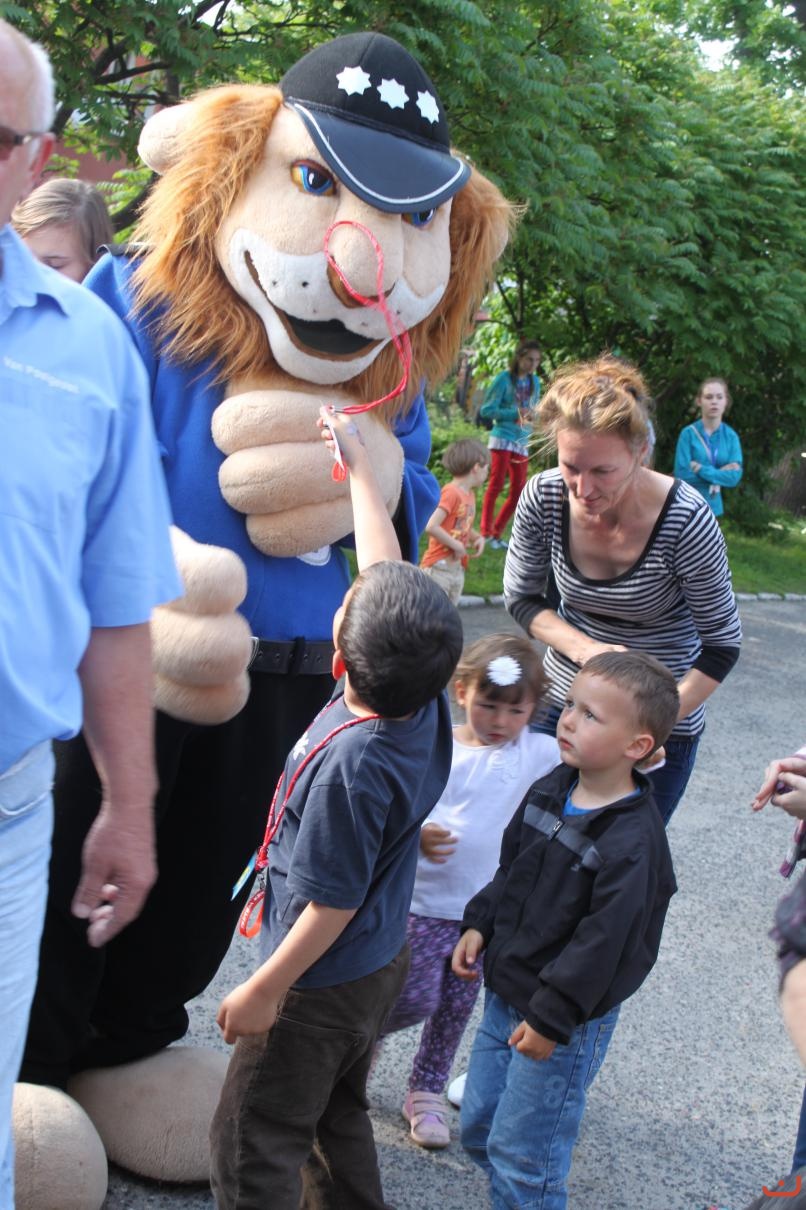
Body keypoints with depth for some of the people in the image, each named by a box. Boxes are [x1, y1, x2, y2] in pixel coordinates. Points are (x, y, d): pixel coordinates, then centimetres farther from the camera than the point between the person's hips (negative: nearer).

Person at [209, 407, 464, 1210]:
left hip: (324, 983, -8)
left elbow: (332, 905, -26)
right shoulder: (426, 703, -13)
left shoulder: (352, 766, -35)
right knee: (339, 1116, 27)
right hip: (385, 961, 8)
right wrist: (358, 465, 5)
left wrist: (264, 990, -14)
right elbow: (388, 571, -1)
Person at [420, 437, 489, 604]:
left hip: (457, 569, 9)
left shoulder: (470, 494, 8)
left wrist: (478, 538, 3)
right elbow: (431, 527, -26)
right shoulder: (451, 492, -17)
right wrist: (456, 545, -18)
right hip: (439, 568, -9)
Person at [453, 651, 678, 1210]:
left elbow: (603, 942, -23)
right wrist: (479, 925, 4)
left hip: (566, 1020, -8)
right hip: (505, 994, 8)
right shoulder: (550, 791, 1)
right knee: (478, 1127, 19)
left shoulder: (633, 843, -24)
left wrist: (551, 1018, -20)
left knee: (519, 1153, 2)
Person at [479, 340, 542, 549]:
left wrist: (533, 415, -3)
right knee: (497, 484, -12)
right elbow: (486, 410, -9)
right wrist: (515, 413, -17)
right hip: (503, 437, -6)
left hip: (522, 441, 6)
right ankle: (486, 533, -9)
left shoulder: (534, 381, 11)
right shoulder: (504, 379, -7)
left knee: (518, 491, 3)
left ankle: (497, 533, 12)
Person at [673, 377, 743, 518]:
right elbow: (682, 474, -15)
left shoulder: (731, 436, 2)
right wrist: (719, 475, -11)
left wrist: (701, 469, -15)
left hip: (713, 507, 4)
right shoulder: (689, 433, -8)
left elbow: (735, 476, -8)